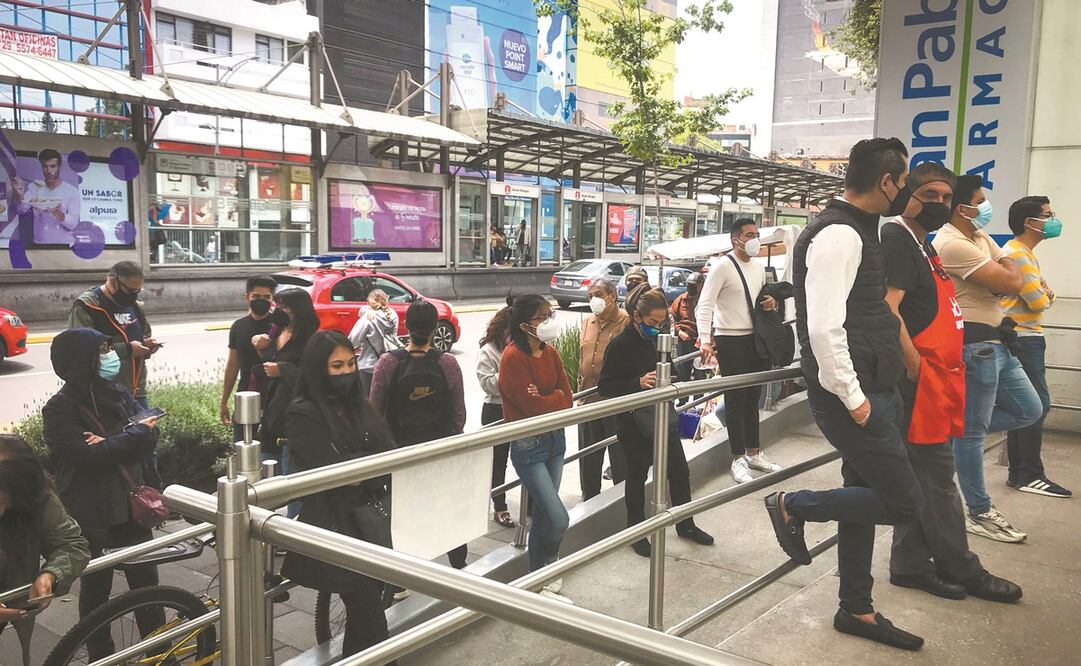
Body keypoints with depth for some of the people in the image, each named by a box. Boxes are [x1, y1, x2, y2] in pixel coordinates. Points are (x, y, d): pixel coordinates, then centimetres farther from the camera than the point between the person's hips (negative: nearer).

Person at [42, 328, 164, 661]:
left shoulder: (117, 392, 4)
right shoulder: (58, 410, -13)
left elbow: (150, 434, -6)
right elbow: (89, 456, -24)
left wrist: (110, 444, -22)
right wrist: (135, 434, -15)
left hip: (130, 506, 5)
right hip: (90, 515, -4)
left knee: (145, 579, 12)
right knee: (96, 587, 10)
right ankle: (101, 657, 28)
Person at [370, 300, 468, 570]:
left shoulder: (388, 362, -12)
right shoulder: (448, 363, -11)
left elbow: (374, 411, -6)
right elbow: (459, 415, -4)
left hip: (399, 447, 0)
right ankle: (458, 564, 33)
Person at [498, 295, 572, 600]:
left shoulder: (550, 353, 5)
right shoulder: (513, 357, -17)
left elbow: (567, 399, 1)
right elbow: (532, 407, -21)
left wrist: (545, 400, -16)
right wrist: (556, 399, -6)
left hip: (555, 438, 7)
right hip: (528, 445, -7)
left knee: (543, 514, 14)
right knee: (558, 518, -10)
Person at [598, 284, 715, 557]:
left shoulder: (655, 339, 4)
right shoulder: (620, 345, -16)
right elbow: (605, 386, -17)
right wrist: (639, 383, -28)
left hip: (661, 415, 6)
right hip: (634, 422, -6)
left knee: (679, 471, 13)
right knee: (637, 475, 8)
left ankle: (685, 524, 32)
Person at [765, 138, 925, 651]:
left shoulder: (855, 230, 14)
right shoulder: (839, 235, -18)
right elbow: (824, 328, -25)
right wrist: (852, 397, -20)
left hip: (869, 389, 10)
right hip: (853, 395, -10)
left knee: (866, 496, 16)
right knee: (903, 503, -4)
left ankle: (856, 611, 29)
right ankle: (791, 506, 11)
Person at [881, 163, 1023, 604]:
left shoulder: (922, 245, 20)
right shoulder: (896, 238, -11)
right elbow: (888, 308, -21)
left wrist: (946, 371, 19)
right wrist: (914, 365, -21)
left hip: (937, 376, 10)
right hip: (921, 376, -10)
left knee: (922, 477, 12)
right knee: (937, 475, 1)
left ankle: (910, 565, 19)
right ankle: (959, 568, 13)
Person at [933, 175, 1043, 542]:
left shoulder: (979, 235, 14)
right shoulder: (952, 244, -18)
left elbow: (1014, 281, 10)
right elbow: (1011, 282, -19)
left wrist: (1003, 271, -10)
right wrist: (1007, 267, 2)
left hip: (995, 342, 10)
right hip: (975, 344, -10)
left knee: (1029, 410, 16)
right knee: (972, 432, 0)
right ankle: (980, 514, 11)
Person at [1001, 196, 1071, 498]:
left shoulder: (1024, 252, 19)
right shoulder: (1018, 255, -15)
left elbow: (1039, 290, 18)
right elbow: (1038, 302, -16)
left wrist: (1043, 292, -3)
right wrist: (1046, 297, 5)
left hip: (1025, 338, 10)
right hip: (1023, 339, -10)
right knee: (1037, 404, -9)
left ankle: (1018, 473, 15)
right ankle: (1029, 475, -4)